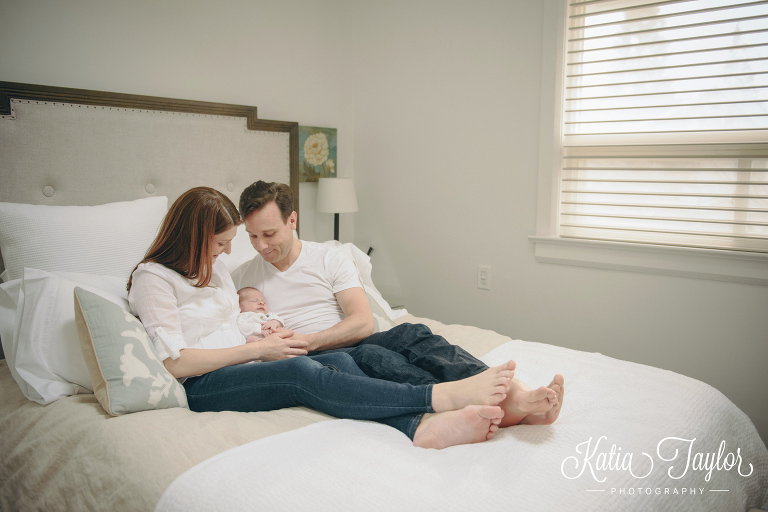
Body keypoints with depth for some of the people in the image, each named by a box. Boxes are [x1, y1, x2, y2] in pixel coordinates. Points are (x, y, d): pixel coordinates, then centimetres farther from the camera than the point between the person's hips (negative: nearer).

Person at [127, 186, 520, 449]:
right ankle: (442, 396, -44)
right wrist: (258, 349, -12)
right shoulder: (151, 277, -3)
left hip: (241, 368, 7)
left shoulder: (214, 268, 21)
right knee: (302, 372, -35)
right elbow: (176, 362, -14)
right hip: (201, 387, -7)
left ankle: (420, 426, -51)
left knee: (340, 361, -24)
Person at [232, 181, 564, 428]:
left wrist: (306, 340, -14)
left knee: (412, 335, -30)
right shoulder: (242, 277, 12)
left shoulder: (329, 259, 9)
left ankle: (512, 394, -46)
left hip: (351, 344, 2)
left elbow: (363, 322, -2)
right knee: (370, 356, -36)